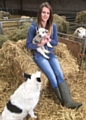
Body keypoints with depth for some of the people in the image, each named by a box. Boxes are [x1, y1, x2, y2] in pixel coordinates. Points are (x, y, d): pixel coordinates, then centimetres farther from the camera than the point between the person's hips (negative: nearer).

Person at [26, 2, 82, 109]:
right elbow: (28, 45, -5)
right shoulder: (33, 27, -10)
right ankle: (63, 101, -4)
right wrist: (39, 44, -23)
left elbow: (56, 42, 7)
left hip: (51, 54, 4)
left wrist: (49, 40, -16)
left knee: (60, 75, -18)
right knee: (52, 78, -20)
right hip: (39, 55, -4)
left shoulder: (53, 26, 1)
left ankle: (68, 101, -18)